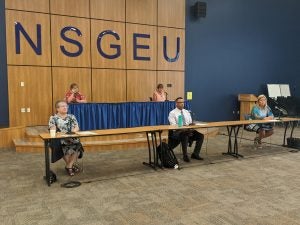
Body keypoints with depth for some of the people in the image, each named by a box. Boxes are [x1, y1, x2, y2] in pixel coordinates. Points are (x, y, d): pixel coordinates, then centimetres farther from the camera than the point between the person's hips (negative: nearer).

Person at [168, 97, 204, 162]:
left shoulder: (187, 112, 16)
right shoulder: (172, 113, -2)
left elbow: (190, 123, 13)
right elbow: (173, 126, -12)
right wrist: (182, 129, -27)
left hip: (188, 131, 6)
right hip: (177, 132, -5)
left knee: (200, 135, -17)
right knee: (184, 136, -38)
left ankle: (195, 154, -6)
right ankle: (185, 156, -23)